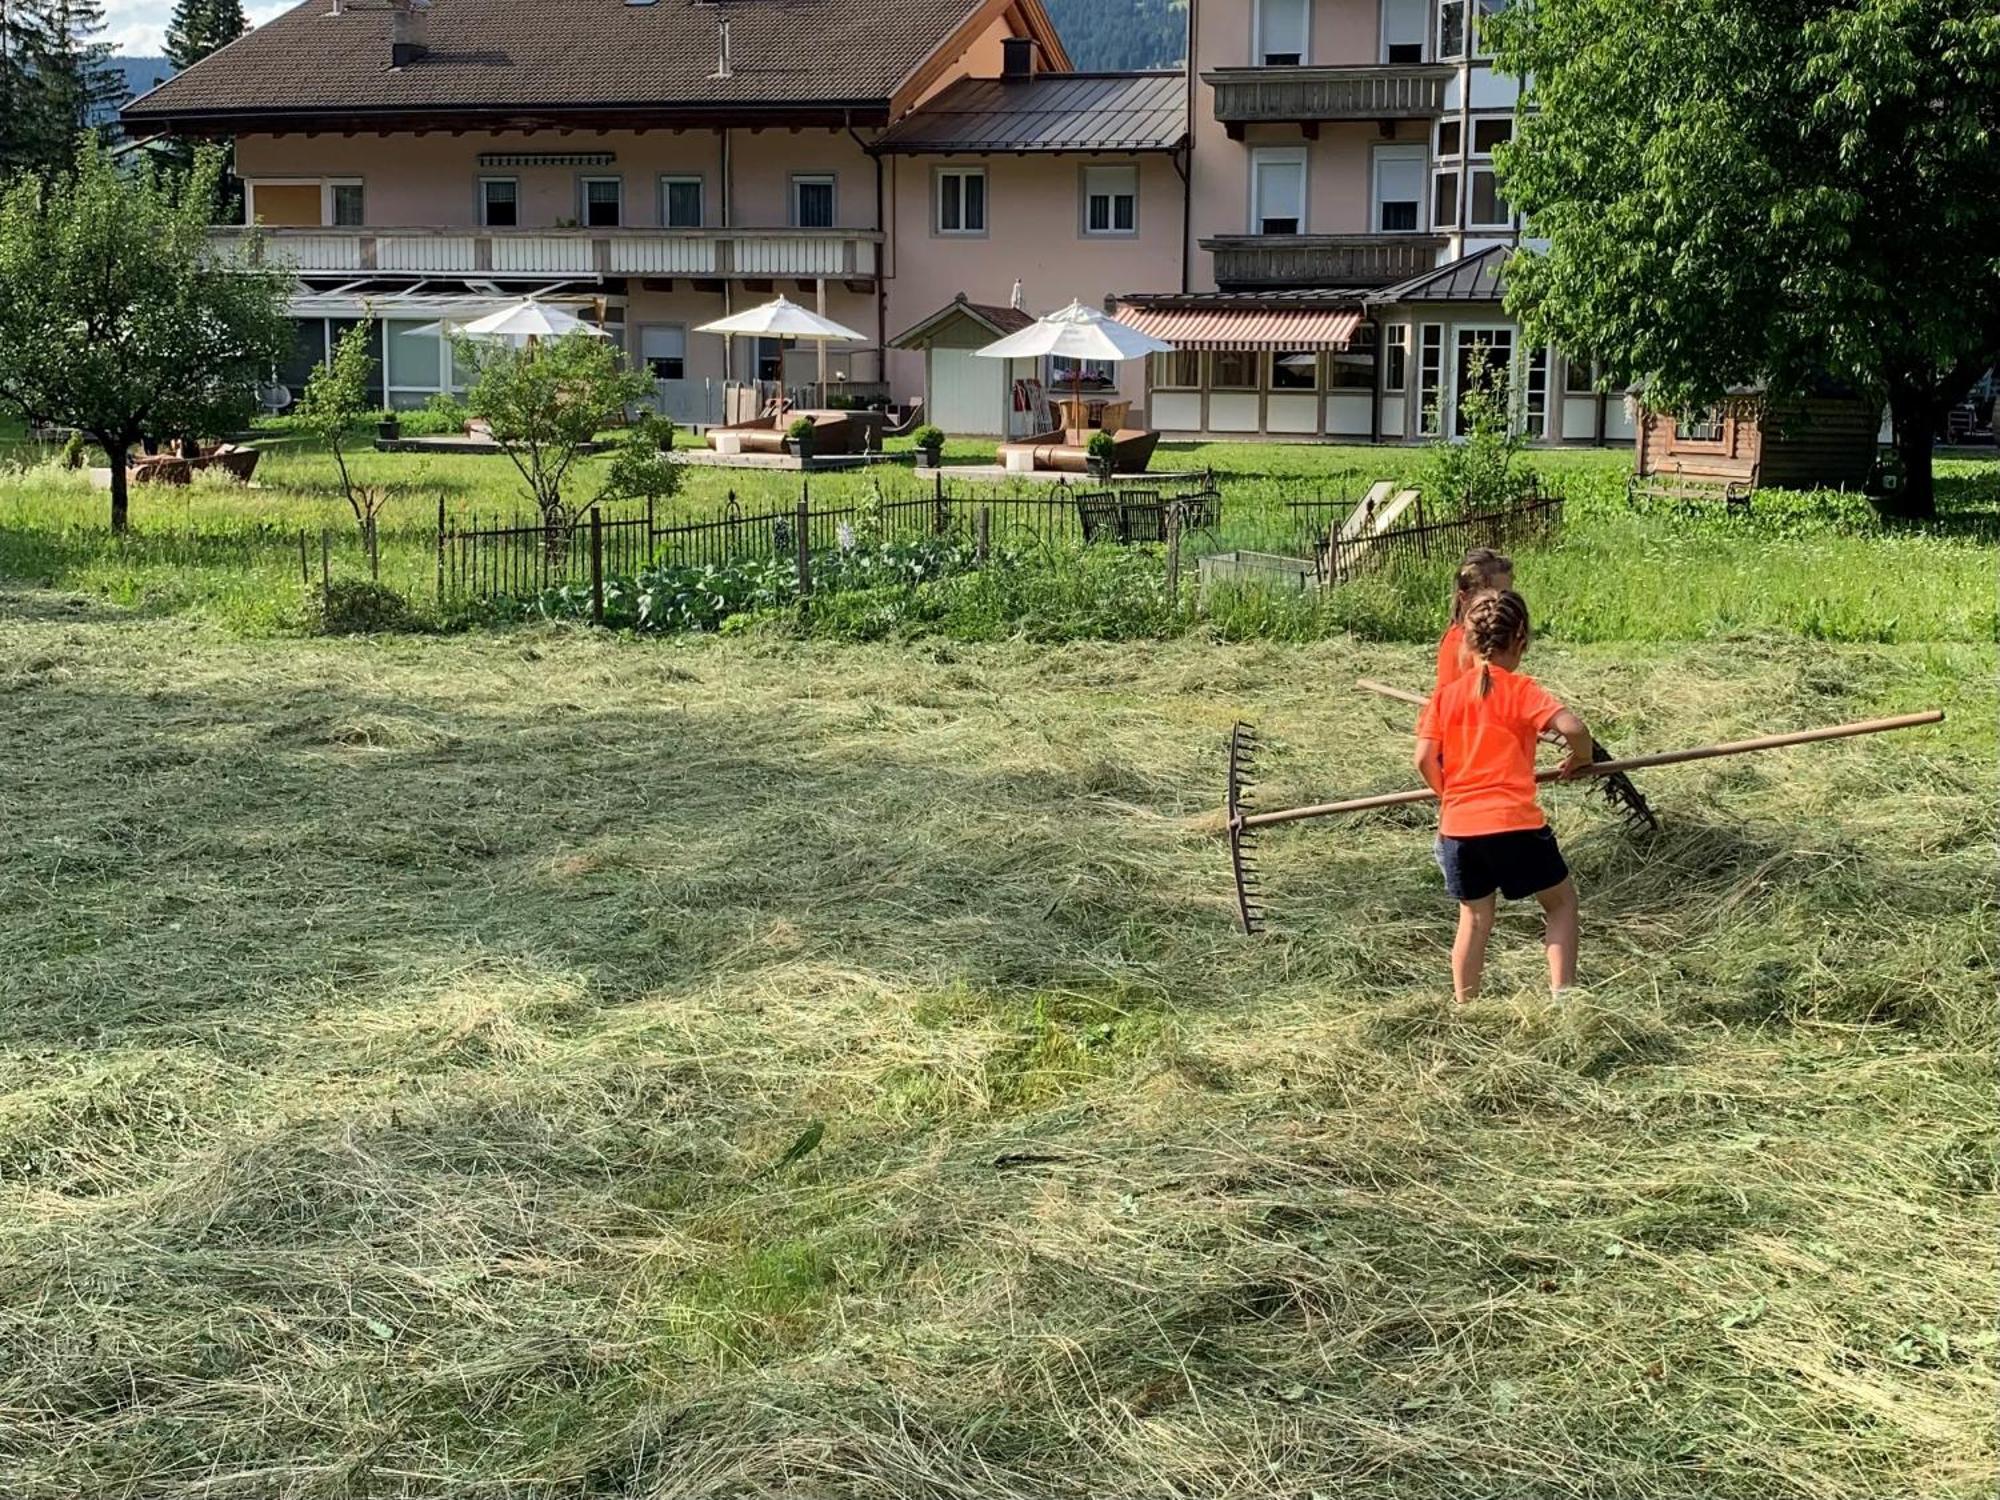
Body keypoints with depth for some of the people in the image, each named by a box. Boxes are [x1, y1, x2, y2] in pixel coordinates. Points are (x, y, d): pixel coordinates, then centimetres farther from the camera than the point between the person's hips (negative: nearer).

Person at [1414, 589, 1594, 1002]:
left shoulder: (1445, 694, 5)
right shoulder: (1521, 690, -5)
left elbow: (1424, 758, -2)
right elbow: (1571, 726, -18)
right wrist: (1583, 755, 3)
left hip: (1459, 827, 4)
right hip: (1515, 823, -4)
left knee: (1474, 917, 18)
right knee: (1561, 900, 15)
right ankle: (1562, 993, 4)